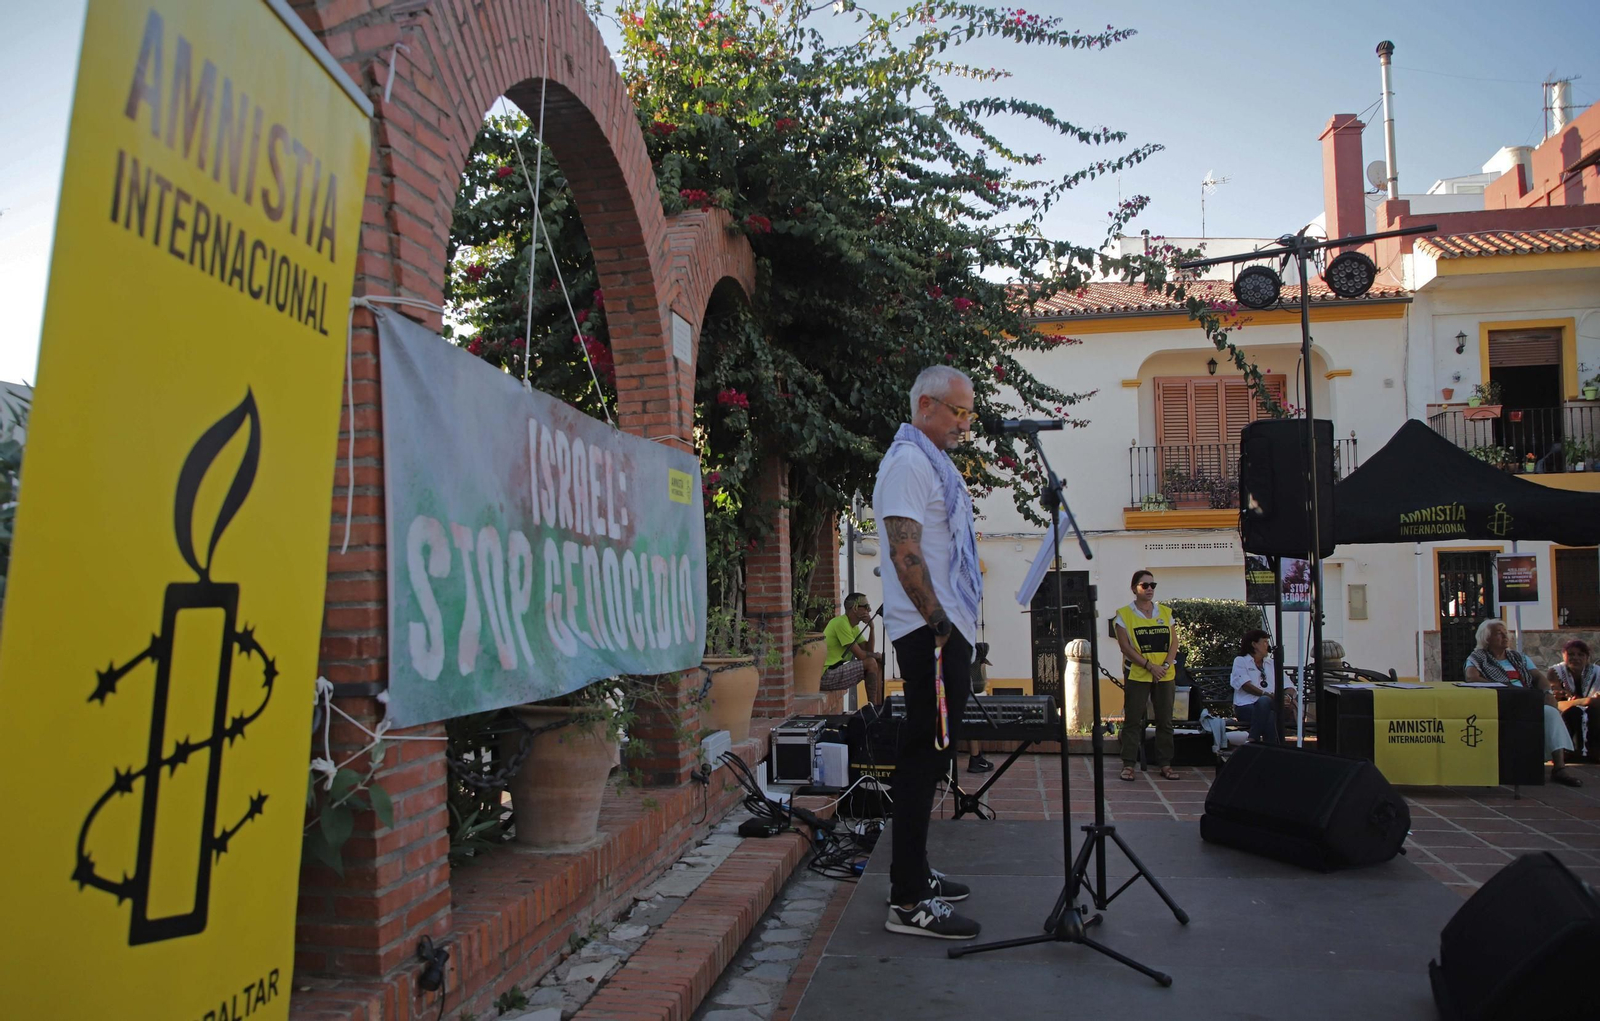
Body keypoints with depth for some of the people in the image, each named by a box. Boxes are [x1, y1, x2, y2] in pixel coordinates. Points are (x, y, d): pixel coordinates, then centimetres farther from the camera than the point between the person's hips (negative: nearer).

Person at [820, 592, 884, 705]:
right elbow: (860, 655, -18)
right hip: (825, 676, -10)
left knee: (878, 665, 9)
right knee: (871, 663, -19)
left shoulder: (854, 626, 14)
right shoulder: (841, 623, -18)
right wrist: (877, 656, 1)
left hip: (835, 671, 10)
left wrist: (871, 628, -2)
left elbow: (868, 651, 8)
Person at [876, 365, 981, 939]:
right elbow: (905, 551, -21)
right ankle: (909, 902, -3)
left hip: (945, 631, 11)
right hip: (929, 632, -11)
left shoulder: (934, 462, 21)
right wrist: (938, 623, -20)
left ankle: (914, 875, 26)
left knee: (929, 754, 15)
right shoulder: (908, 461, -12)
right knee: (924, 755, -8)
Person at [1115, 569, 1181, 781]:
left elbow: (1174, 642, 7)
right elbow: (1125, 645, -8)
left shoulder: (1165, 612, 10)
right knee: (1133, 720, -2)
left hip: (1165, 675, 4)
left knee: (1165, 721, 6)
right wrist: (1149, 666, -15)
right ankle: (1128, 764, 3)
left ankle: (1165, 764, 13)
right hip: (1137, 675, -3)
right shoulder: (1125, 614, -2)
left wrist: (1165, 665, -9)